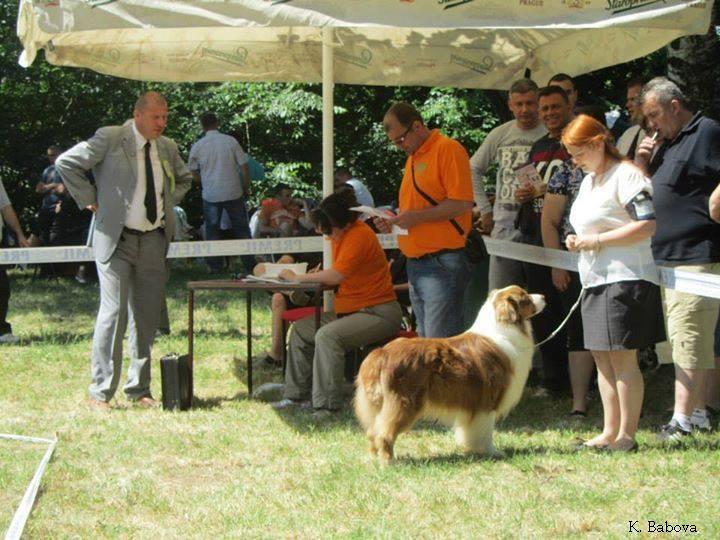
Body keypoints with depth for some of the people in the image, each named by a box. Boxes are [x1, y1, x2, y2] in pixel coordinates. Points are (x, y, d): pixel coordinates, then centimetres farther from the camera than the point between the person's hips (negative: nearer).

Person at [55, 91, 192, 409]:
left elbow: (184, 179, 29)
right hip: (116, 240, -6)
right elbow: (67, 163, -7)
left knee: (147, 316, 8)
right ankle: (100, 392, -2)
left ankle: (139, 389, 18)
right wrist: (90, 200, -7)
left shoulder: (167, 148, 10)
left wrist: (168, 203, 13)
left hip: (154, 240, 6)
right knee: (113, 312, -10)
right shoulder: (110, 139, -7)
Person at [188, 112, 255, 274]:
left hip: (210, 195, 0)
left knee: (212, 230, 11)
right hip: (233, 193, 0)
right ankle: (249, 265, 11)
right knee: (241, 229, 9)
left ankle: (215, 266, 11)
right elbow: (244, 167, -3)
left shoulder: (197, 147, -3)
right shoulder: (231, 141, -4)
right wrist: (246, 189, 8)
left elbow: (193, 173, 6)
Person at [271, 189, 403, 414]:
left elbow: (335, 276, -27)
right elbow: (336, 274, 12)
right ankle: (296, 394, 13)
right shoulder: (342, 234, 10)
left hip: (378, 313, -11)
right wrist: (311, 277, -9)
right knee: (301, 329, 9)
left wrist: (297, 277, -15)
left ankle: (327, 405, -29)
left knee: (327, 336, -31)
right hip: (350, 310, 11)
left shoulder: (359, 236, -20)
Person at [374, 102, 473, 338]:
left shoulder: (448, 149, -9)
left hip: (442, 265, -9)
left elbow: (462, 204, -17)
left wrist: (416, 217, -18)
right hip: (416, 264, 9)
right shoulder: (412, 158, 19)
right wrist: (394, 221, 8)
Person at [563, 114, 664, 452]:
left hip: (625, 280, -10)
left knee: (622, 358, -8)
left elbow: (648, 225, -20)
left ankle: (627, 435, -3)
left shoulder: (626, 176, -11)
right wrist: (577, 241, 9)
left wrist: (597, 240, -18)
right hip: (595, 280, 10)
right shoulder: (588, 181, 18)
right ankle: (609, 433, 16)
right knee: (602, 357, 11)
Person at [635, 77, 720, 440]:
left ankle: (683, 419, -12)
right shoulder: (668, 143, 20)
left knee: (688, 339, -11)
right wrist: (641, 165, 9)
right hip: (668, 258, 10)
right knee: (689, 339, 13)